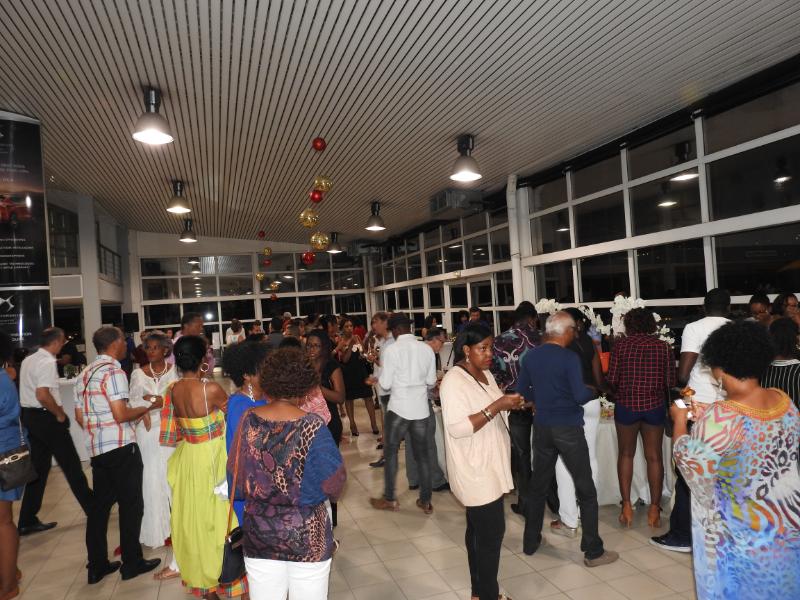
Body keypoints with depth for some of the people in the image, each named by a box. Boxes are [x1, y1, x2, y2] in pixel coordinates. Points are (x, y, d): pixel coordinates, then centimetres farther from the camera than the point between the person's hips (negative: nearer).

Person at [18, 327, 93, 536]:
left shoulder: (28, 361, 10)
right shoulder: (47, 362, -19)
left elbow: (30, 390, 17)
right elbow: (43, 395, -28)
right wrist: (60, 414, -14)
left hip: (29, 416, 9)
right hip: (46, 418, -9)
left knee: (38, 467, 14)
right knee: (71, 464, 4)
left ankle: (27, 521, 18)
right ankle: (92, 507, 17)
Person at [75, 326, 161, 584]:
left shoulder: (85, 374, 11)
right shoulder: (113, 372, -16)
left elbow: (80, 416, 15)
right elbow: (121, 415, -21)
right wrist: (149, 406, -9)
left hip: (96, 449, 8)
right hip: (121, 447, -8)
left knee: (99, 505, 14)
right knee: (130, 504, 5)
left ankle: (97, 565, 23)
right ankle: (131, 563, 16)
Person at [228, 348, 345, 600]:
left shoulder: (248, 420, -10)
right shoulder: (312, 427, -21)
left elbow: (235, 474, 1)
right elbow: (334, 482, -16)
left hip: (258, 533, 3)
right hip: (307, 534, -3)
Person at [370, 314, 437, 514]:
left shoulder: (391, 350, -13)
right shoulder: (427, 349, -2)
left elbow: (385, 384, -11)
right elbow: (431, 381, 5)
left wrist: (380, 378, 10)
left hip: (399, 408, -3)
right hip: (421, 407, 4)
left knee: (391, 452, 13)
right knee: (422, 453, 13)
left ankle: (389, 499, 21)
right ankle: (425, 500, 21)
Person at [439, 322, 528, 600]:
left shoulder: (485, 373, 8)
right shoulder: (454, 380, -19)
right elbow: (457, 428, -25)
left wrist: (509, 404, -1)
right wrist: (496, 407, -27)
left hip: (490, 466, 9)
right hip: (474, 470, -9)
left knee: (479, 530, 18)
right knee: (491, 532, -1)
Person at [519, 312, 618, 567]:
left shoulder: (531, 356, 1)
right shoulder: (569, 358, -16)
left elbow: (521, 391, 6)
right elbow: (580, 396, -20)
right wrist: (592, 392, 1)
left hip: (542, 427, 6)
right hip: (568, 428, -5)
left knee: (538, 485, 17)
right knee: (586, 490, 8)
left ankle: (530, 541, 27)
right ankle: (593, 551, 16)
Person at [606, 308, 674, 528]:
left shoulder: (621, 344, -4)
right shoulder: (664, 347, 0)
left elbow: (612, 379, -8)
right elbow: (670, 382, -2)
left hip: (626, 405, -1)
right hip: (654, 406, 1)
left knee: (626, 454, 13)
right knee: (654, 456, 11)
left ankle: (627, 506, 14)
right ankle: (654, 509, 17)